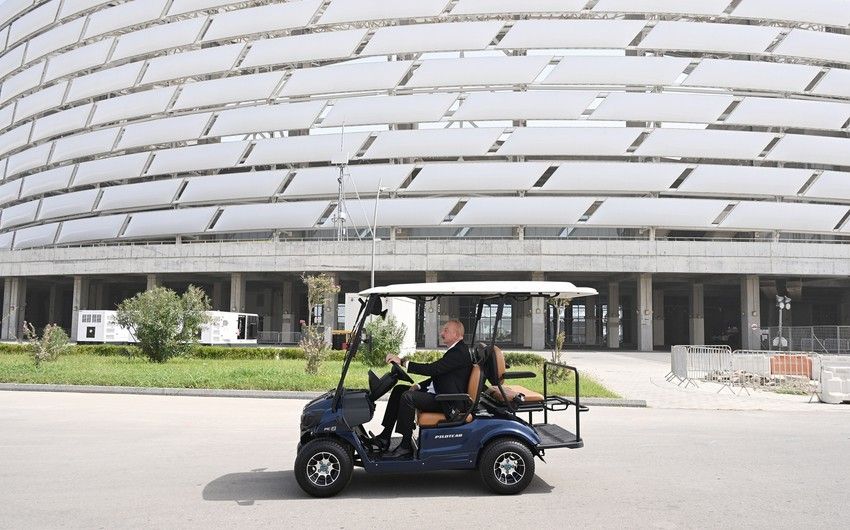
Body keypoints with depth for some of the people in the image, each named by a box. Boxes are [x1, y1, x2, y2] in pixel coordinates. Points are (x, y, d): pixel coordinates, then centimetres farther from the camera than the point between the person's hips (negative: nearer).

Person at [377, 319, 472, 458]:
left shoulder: (460, 352, -17)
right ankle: (385, 436, 5)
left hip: (446, 403, -11)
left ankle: (406, 446, -18)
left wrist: (402, 362, -27)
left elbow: (433, 369, -26)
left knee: (408, 397, -26)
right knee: (399, 390, 7)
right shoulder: (455, 350, 16)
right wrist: (419, 386, 5)